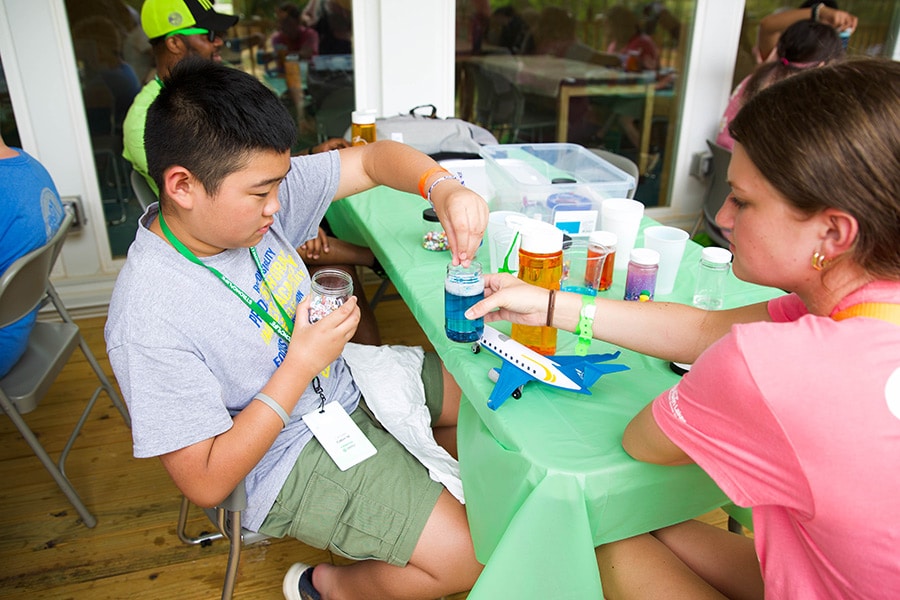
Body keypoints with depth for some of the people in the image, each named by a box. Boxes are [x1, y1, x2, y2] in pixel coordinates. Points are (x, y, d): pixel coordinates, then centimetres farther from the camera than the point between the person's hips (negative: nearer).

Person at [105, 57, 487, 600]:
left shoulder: (248, 192, -12)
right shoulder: (150, 320, -30)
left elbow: (371, 159, -4)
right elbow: (206, 482, -23)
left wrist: (443, 186, -25)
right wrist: (302, 363, -26)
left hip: (347, 382, 8)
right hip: (293, 459, -7)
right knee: (468, 555, -12)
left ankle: (430, 480, 37)